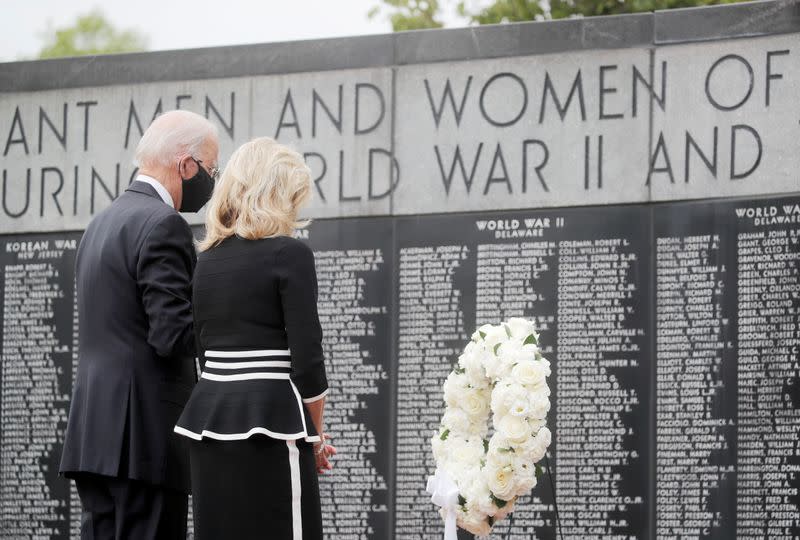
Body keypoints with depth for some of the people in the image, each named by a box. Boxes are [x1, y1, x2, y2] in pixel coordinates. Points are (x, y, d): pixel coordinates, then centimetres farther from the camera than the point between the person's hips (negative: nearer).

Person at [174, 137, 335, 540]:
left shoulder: (206, 258, 12)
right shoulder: (289, 253, -8)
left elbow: (205, 347, 15)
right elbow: (306, 358, -11)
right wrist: (316, 435, 3)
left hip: (209, 415, 7)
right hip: (268, 417, -7)